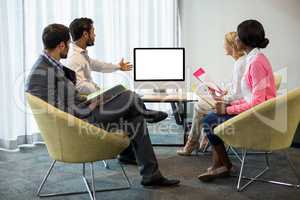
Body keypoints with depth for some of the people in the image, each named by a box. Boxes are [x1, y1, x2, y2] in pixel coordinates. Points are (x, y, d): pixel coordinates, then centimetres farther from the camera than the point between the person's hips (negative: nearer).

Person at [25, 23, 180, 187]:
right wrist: (88, 108, -17)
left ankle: (151, 174, 19)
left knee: (136, 121, 9)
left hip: (81, 113, 11)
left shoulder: (51, 66, 11)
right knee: (129, 98, -9)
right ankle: (146, 113, 29)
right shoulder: (41, 73, -21)